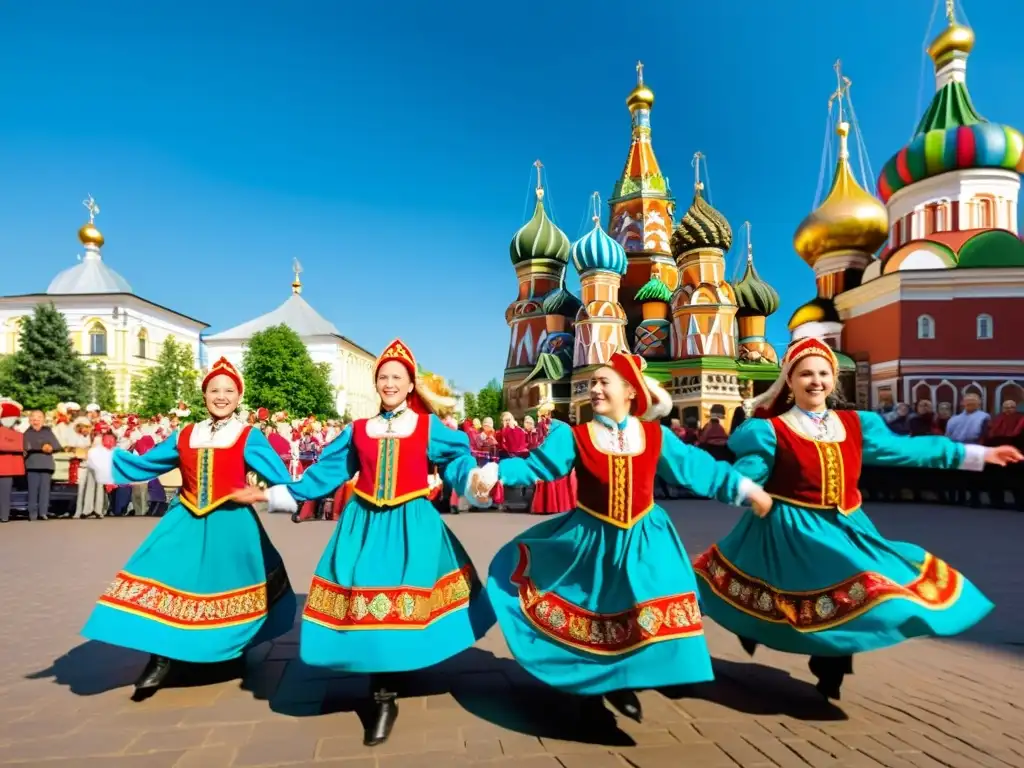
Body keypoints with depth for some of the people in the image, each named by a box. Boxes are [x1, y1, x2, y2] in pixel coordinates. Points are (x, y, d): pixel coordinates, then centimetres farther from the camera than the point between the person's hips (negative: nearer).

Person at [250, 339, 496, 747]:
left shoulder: (428, 427, 3)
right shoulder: (357, 430, 10)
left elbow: (457, 459, -2)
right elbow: (324, 474, 14)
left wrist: (474, 477, -23)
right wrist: (271, 495, 15)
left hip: (411, 525, -2)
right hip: (364, 525, 3)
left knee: (399, 602, -2)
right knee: (364, 603, 1)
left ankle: (386, 698, 17)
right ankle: (383, 695, 22)